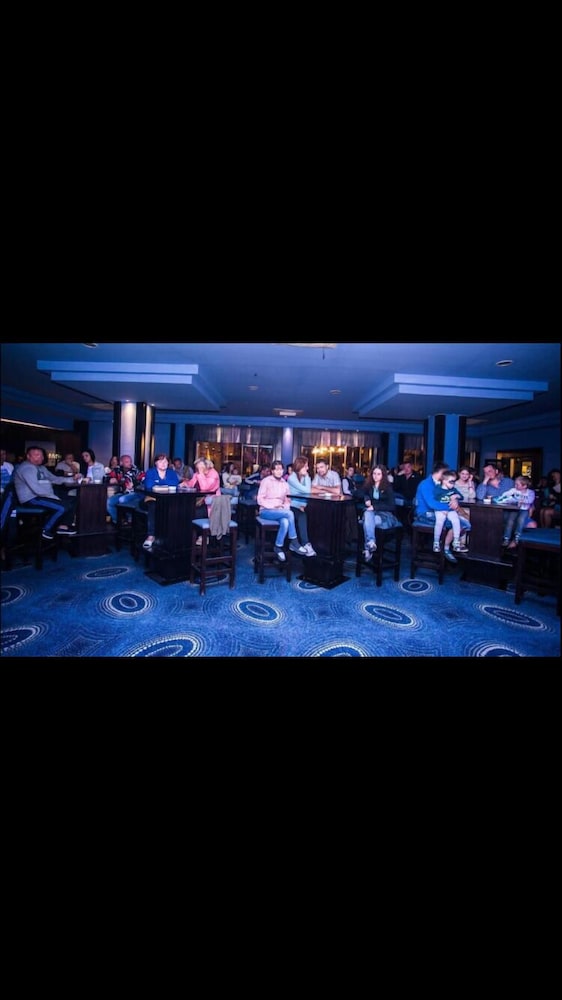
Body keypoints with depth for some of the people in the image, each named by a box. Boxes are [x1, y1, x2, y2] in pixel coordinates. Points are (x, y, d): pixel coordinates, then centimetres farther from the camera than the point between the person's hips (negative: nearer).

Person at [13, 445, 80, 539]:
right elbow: (36, 489, -25)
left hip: (45, 496, 10)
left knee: (73, 500, 3)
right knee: (62, 507, -28)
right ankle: (47, 531, -8)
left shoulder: (41, 467, 17)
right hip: (31, 499, -10)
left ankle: (63, 526, 0)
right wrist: (54, 497, -21)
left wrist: (72, 479, 1)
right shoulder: (27, 468, -15)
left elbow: (55, 479, 15)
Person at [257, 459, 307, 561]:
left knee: (285, 522, -34)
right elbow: (260, 500, -7)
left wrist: (286, 507, -9)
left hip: (281, 512, 4)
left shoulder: (285, 484, 14)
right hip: (266, 511, -4)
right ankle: (294, 543, -21)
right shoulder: (266, 481, -1)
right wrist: (273, 506, -19)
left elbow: (287, 500, 14)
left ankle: (278, 548, -19)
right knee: (290, 513, -31)